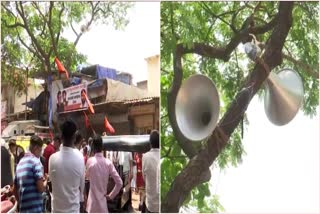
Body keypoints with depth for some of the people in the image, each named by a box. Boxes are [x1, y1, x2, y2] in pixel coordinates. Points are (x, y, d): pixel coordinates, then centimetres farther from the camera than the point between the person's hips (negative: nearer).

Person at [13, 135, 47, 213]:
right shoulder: (35, 161, -9)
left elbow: (14, 190, 20)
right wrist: (45, 181, 4)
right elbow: (41, 188, -16)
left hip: (23, 209, 8)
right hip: (35, 208, -8)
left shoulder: (20, 163, 14)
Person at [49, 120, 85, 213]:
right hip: (73, 206, -1)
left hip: (57, 206, 1)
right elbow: (82, 182, -1)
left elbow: (51, 178, 4)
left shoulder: (53, 158, -13)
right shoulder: (80, 158, -14)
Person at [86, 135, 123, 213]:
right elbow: (119, 182, -6)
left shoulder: (90, 161, -11)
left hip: (93, 204, -2)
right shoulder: (108, 163, -5)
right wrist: (110, 196, 5)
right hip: (103, 202, 2)